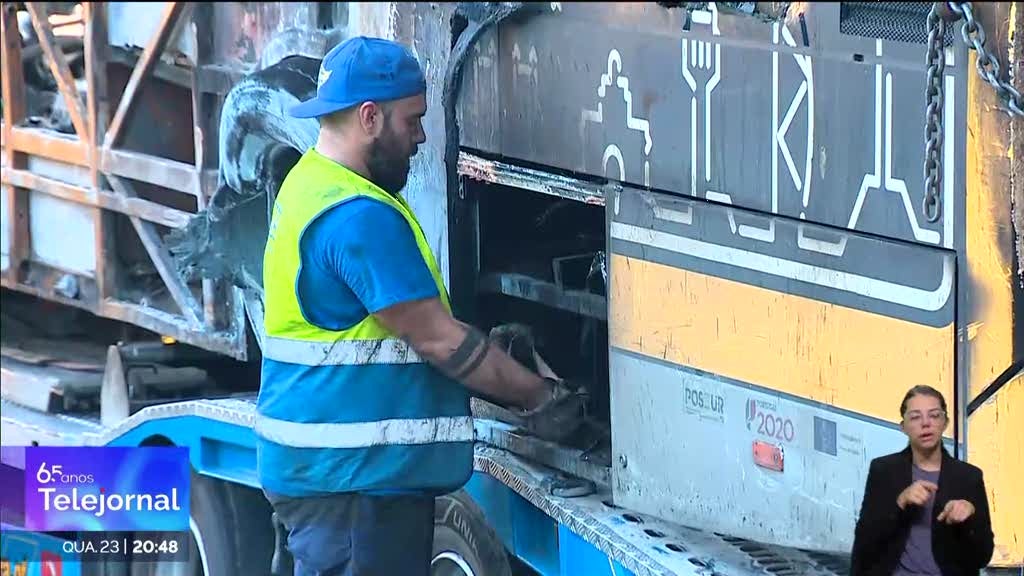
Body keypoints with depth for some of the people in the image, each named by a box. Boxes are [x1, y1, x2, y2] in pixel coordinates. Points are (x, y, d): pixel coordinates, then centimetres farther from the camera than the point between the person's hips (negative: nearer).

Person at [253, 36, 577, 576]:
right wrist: (539, 394, -6)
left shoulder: (312, 182, 13)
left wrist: (495, 356, 13)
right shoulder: (359, 217, -20)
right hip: (348, 477, -11)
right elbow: (438, 340, -17)